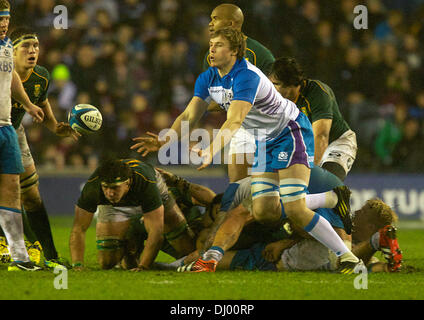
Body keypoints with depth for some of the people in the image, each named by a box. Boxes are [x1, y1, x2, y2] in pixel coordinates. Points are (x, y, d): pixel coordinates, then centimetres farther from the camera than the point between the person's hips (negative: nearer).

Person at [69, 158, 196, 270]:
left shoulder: (146, 183, -46)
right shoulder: (92, 186, -40)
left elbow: (156, 230, -43)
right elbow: (79, 228, -32)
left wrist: (142, 267, -48)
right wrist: (77, 266, -43)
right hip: (115, 207, 1)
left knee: (188, 248, -6)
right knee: (107, 263, -9)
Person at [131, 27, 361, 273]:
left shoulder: (246, 76, -29)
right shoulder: (208, 79, -3)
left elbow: (234, 122, -41)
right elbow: (189, 116, -4)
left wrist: (211, 151, -54)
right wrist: (164, 142, -21)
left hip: (291, 132, -8)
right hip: (264, 141, 8)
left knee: (295, 210, -18)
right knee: (264, 212, -4)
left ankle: (346, 256, -11)